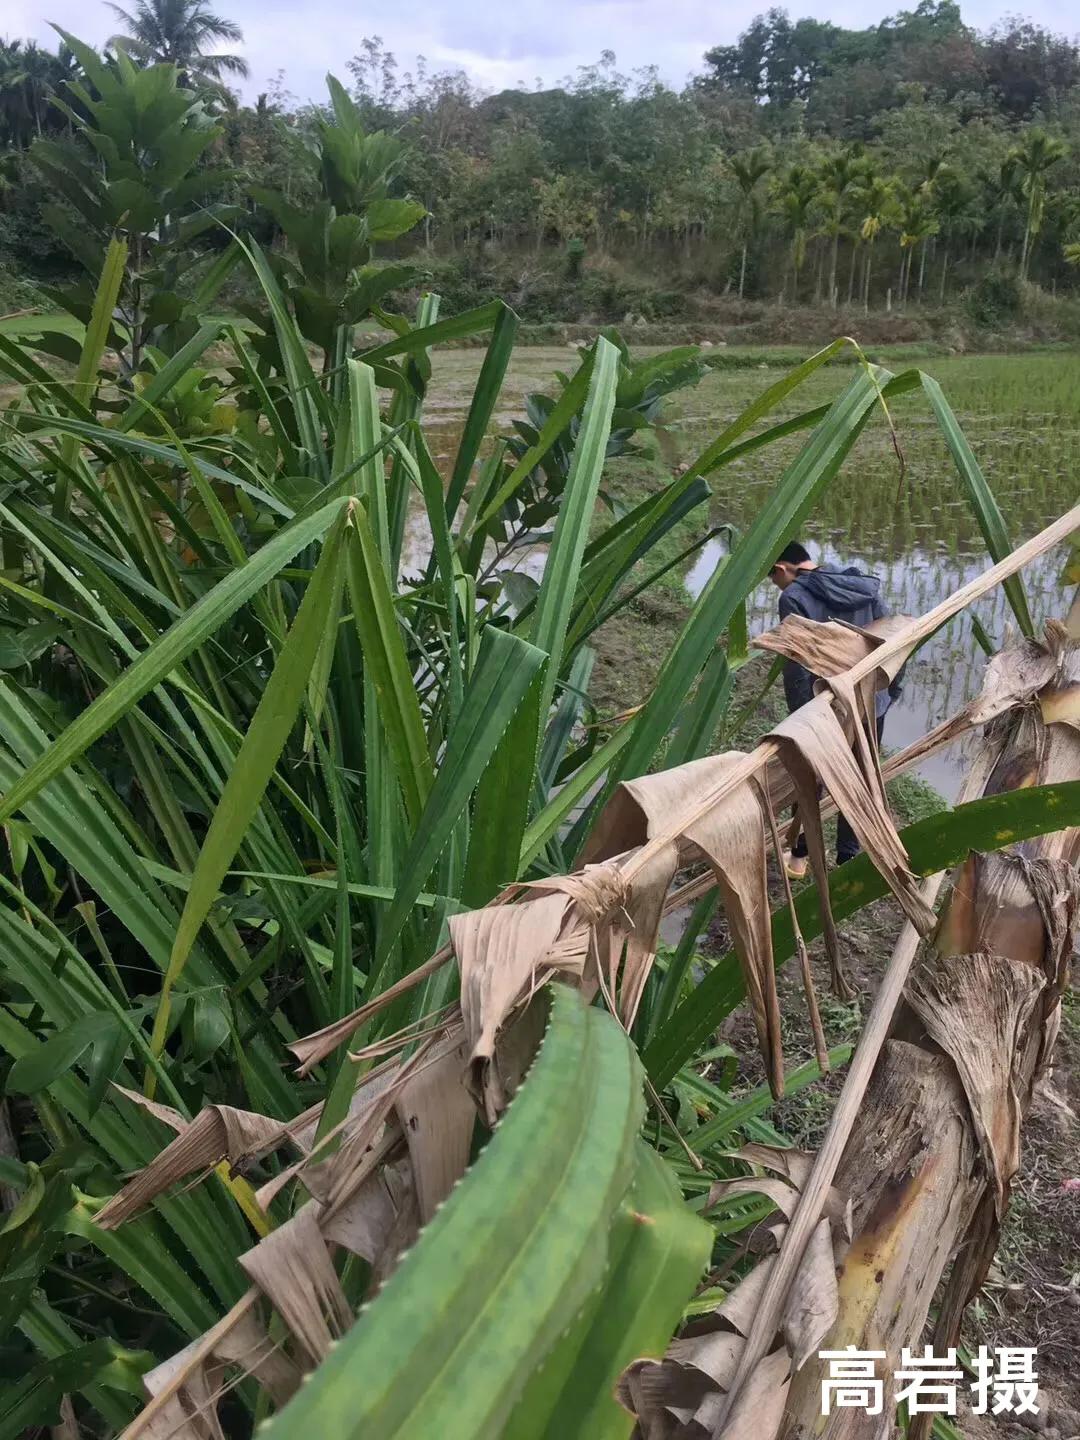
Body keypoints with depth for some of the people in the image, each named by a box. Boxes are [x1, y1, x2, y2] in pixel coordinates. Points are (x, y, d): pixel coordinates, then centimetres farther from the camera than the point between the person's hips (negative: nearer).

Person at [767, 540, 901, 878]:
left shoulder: (794, 597, -13)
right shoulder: (862, 585, 4)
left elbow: (796, 665, -17)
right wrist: (890, 691, 12)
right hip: (872, 704, 5)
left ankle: (800, 858, 28)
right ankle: (847, 861, 22)